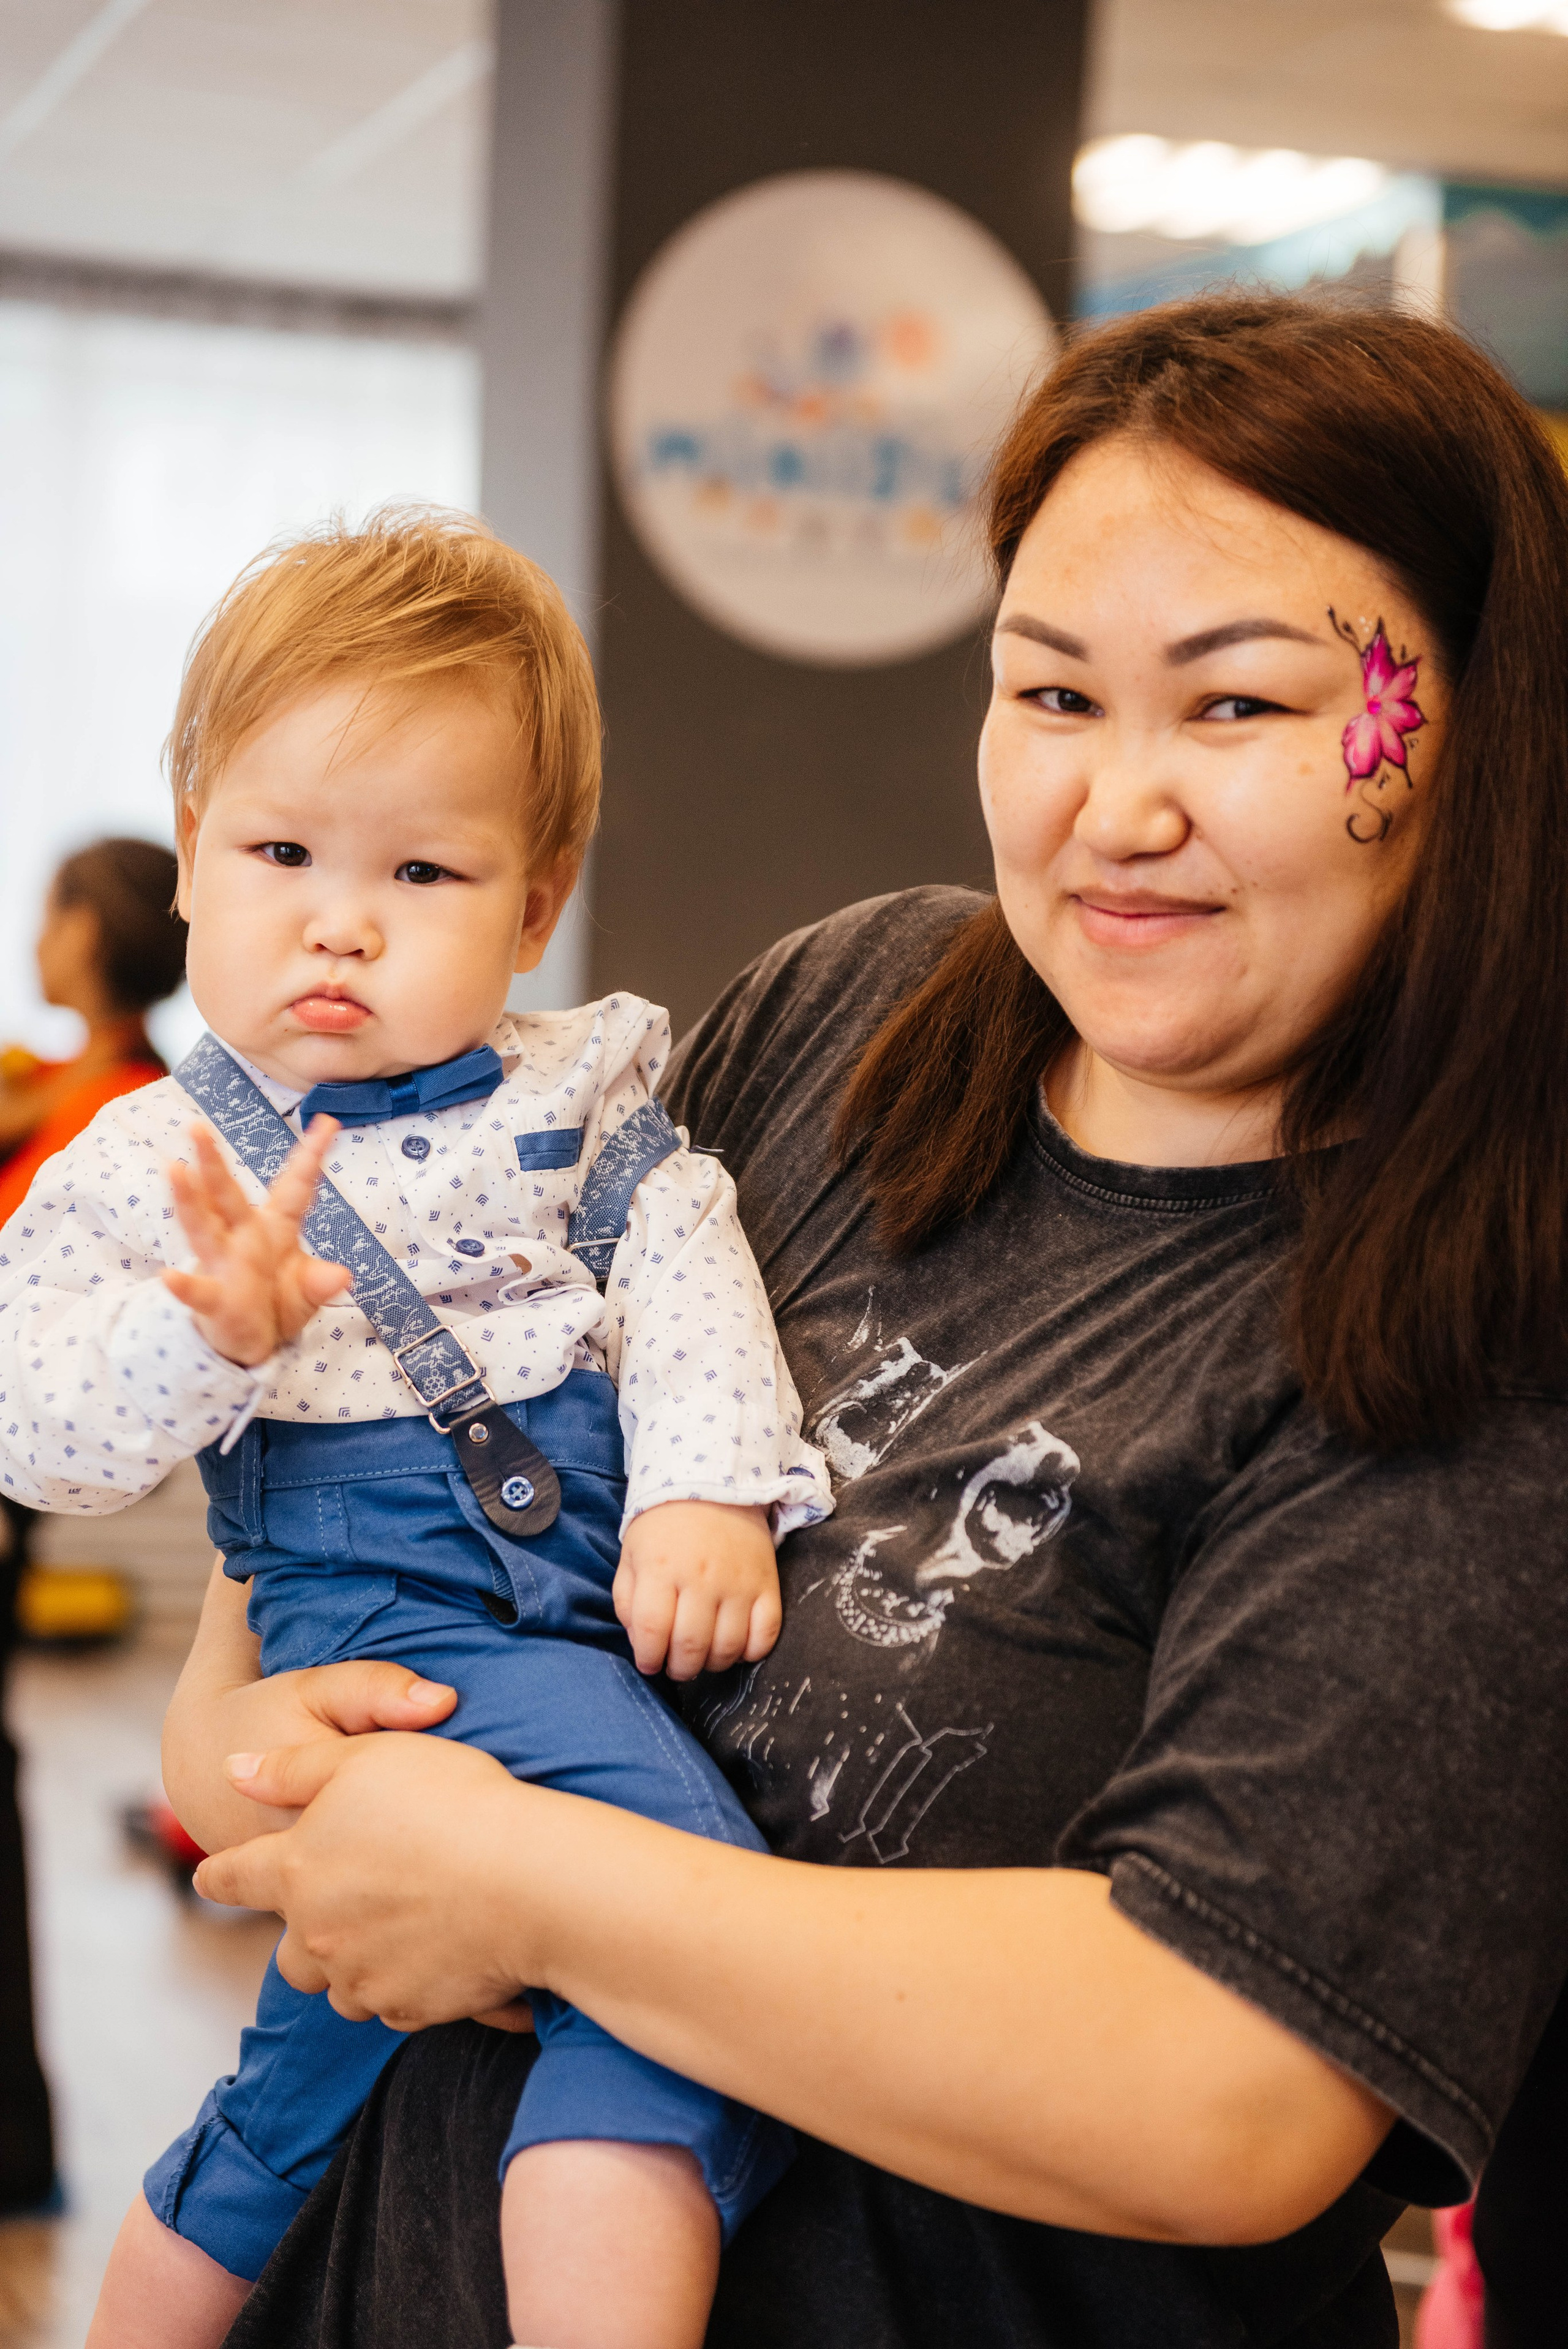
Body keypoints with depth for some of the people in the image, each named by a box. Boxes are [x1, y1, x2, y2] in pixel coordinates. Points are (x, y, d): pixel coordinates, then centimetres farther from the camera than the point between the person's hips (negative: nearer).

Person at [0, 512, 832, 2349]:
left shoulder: (573, 1100, 15)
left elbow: (686, 1281, 3)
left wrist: (709, 1486, -15)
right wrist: (207, 1335, -21)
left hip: (624, 1589, 5)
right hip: (397, 1631, -4)